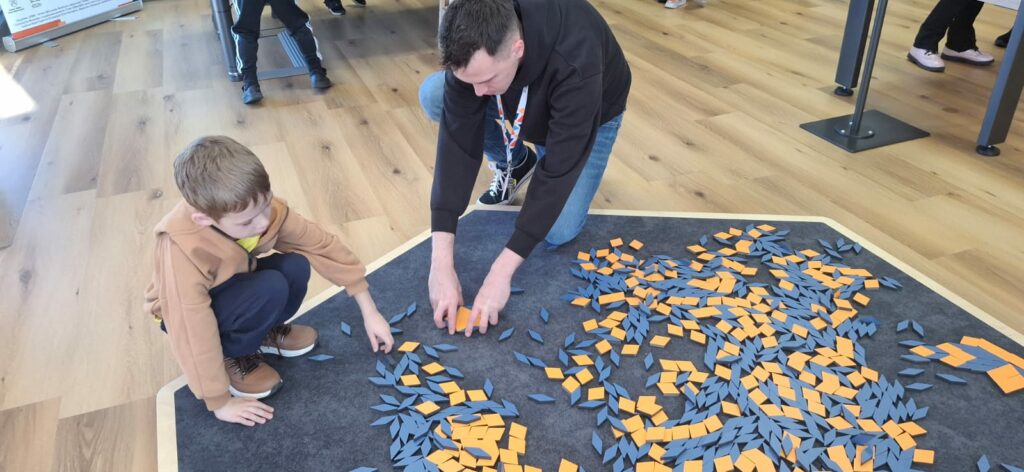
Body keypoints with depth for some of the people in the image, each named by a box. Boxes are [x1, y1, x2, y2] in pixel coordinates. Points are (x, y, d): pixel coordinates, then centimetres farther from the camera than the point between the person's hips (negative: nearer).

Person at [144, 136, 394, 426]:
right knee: (271, 289, -33)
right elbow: (192, 332, -34)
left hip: (236, 286, 5)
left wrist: (369, 311, -15)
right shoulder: (183, 248, -40)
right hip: (188, 311, -5)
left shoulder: (263, 209, -26)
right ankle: (231, 356, -6)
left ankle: (264, 333, 3)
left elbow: (325, 246, -17)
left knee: (296, 266, -24)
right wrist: (220, 403, -24)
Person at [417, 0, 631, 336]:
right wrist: (442, 261, -38)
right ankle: (514, 162, 4)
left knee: (557, 233, -19)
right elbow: (457, 141, -33)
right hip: (519, 106, 4)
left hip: (589, 115, -3)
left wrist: (501, 271, -44)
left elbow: (557, 169, -43)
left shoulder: (575, 64, -45)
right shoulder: (472, 50, -32)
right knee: (433, 94, -21)